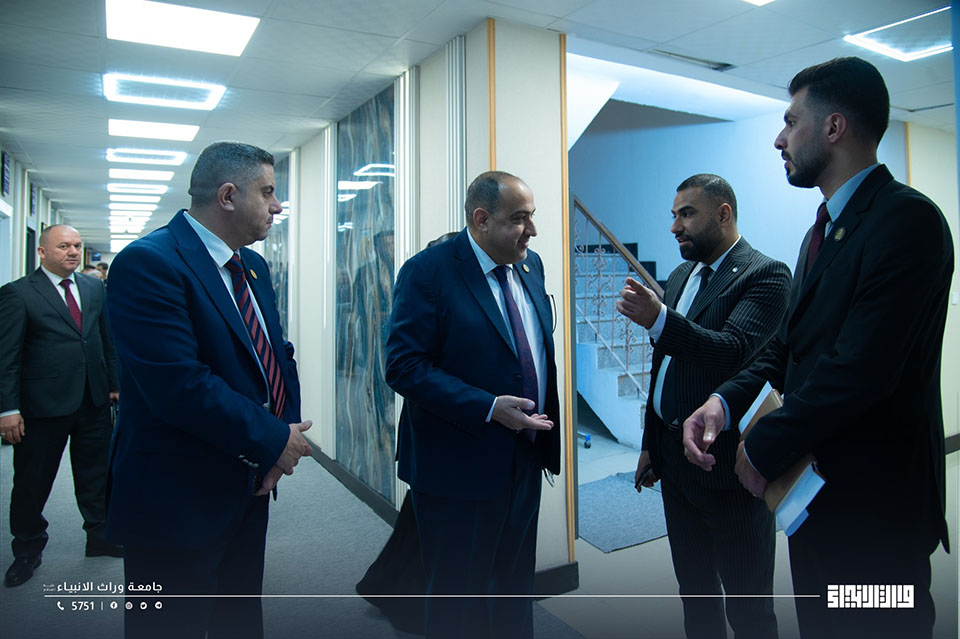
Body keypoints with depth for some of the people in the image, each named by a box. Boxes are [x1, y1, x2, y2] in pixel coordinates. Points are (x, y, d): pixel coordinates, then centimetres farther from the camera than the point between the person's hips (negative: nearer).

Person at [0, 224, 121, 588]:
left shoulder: (94, 288, 8)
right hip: (42, 407, -4)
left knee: (96, 476, 15)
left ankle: (100, 537, 32)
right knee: (32, 483, 11)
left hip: (94, 402, 4)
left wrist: (114, 383, 9)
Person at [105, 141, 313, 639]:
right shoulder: (148, 262, -20)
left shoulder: (252, 265, 8)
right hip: (178, 500, -8)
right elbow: (179, 387, -28)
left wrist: (286, 429, -8)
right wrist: (273, 440, -19)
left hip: (249, 486, 8)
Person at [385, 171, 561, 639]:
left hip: (526, 459, 7)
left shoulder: (530, 265, 6)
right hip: (460, 466, -6)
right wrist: (488, 408, -27)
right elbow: (403, 366, -21)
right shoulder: (428, 271, -16)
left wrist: (550, 422, 6)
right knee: (459, 601, 13)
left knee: (516, 590, 24)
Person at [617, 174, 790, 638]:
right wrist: (651, 445, 17)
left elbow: (733, 351, -27)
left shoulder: (766, 275, -11)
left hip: (730, 465, -7)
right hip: (675, 461, 7)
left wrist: (658, 319, -39)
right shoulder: (680, 276, 12)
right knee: (694, 589, 22)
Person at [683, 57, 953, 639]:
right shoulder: (825, 229, 13)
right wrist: (725, 401, -7)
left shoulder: (906, 219, -19)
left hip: (875, 505, -9)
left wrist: (765, 450, -16)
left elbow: (860, 369, -27)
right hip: (812, 490, 9)